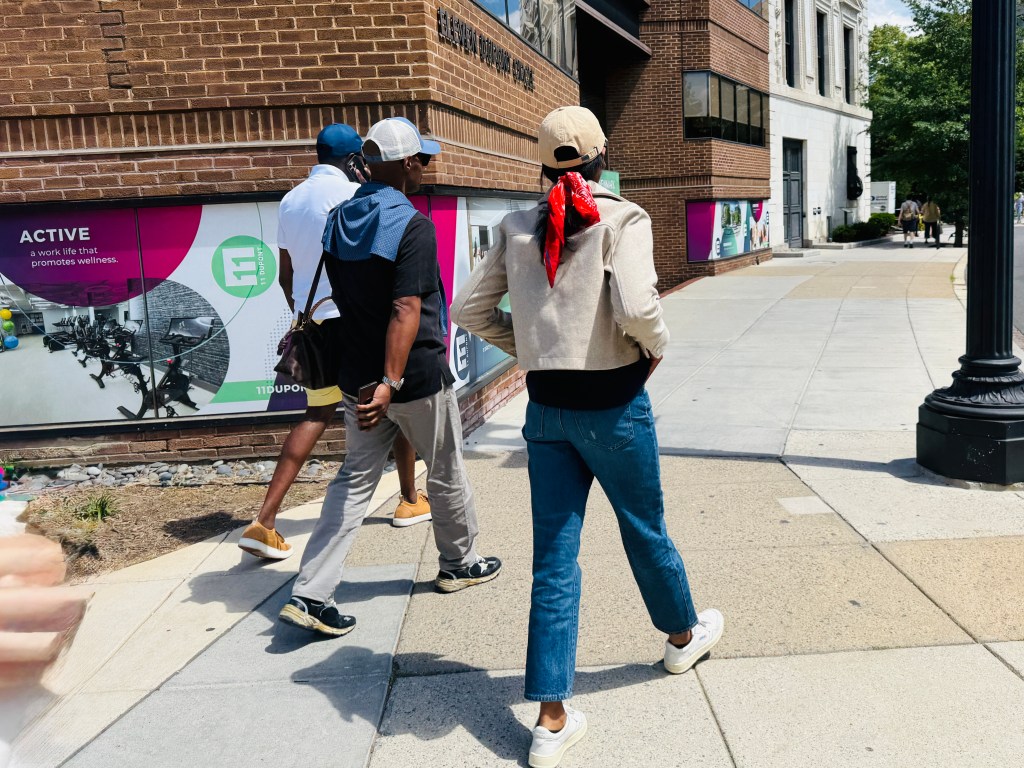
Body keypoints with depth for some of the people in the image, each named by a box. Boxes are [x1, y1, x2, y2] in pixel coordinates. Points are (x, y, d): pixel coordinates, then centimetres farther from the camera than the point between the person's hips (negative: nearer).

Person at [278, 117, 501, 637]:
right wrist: (392, 382, -28)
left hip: (357, 375, 6)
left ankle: (310, 594, 4)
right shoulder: (412, 225, -17)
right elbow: (406, 309, -26)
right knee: (446, 474, 15)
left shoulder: (339, 220, 5)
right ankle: (459, 563, 35)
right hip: (416, 376, -6)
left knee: (355, 479, 11)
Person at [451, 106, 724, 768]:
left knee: (554, 559, 7)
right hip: (613, 404, -3)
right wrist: (657, 345, -4)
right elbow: (637, 309, -24)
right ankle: (684, 634, 47)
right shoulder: (622, 218, -10)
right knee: (645, 530, 20)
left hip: (547, 409, 4)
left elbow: (470, 308, 4)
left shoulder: (518, 227, 3)